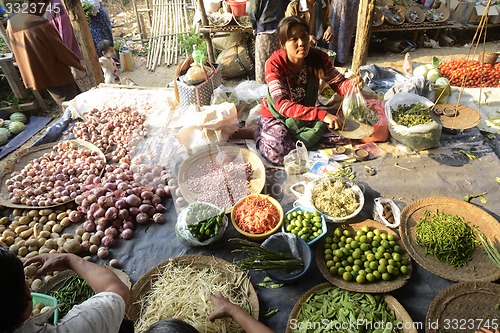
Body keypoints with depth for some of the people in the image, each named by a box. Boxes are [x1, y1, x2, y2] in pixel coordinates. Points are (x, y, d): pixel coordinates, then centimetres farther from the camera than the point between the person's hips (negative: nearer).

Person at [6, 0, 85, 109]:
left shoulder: (11, 24, 1)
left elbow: (20, 52, 12)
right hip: (56, 74, -8)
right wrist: (78, 64, -1)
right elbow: (59, 49, -17)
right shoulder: (40, 24, -24)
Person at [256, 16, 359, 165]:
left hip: (306, 114, 5)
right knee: (279, 154, -29)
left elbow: (338, 83, -7)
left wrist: (352, 84, -35)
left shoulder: (319, 58, -13)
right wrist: (322, 115, -47)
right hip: (276, 116, -4)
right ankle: (262, 136, 7)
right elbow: (282, 105, -36)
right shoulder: (274, 64, -26)